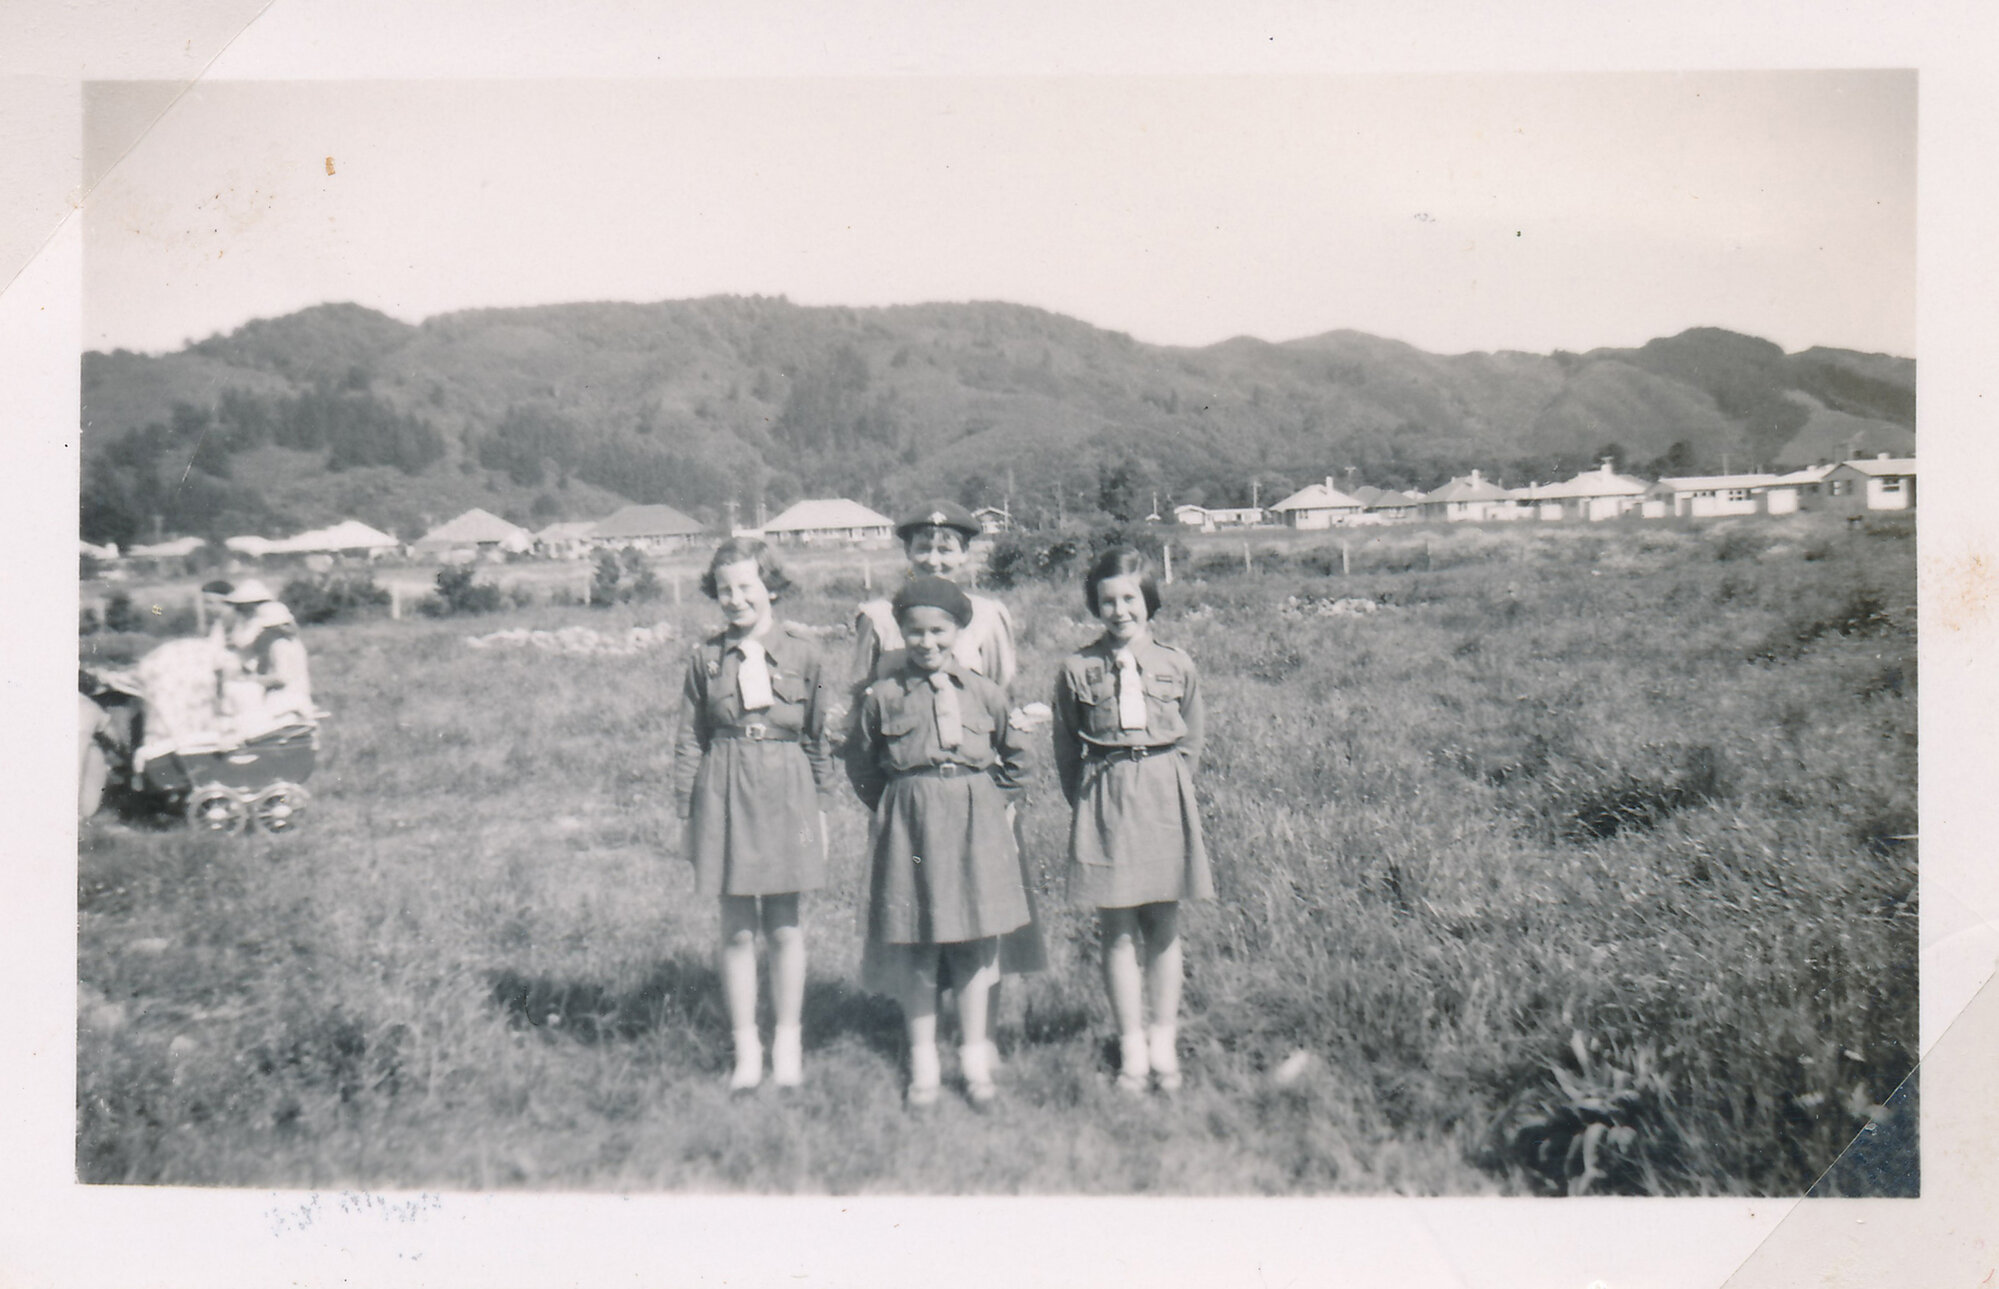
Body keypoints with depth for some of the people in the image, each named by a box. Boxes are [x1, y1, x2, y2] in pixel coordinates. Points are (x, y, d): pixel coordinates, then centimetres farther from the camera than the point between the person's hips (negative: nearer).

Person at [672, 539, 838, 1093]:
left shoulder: (800, 651, 2)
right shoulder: (706, 656, 3)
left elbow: (817, 736, 8)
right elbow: (689, 741, 7)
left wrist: (822, 807, 9)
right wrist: (686, 814, 5)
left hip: (786, 792, 0)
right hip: (724, 793, 1)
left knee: (784, 925, 5)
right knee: (737, 928, 5)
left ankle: (788, 1042, 20)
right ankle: (746, 1047, 17)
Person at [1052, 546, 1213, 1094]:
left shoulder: (1176, 665, 4)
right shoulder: (1077, 669, 0)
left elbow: (1191, 740, 12)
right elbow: (1066, 747, 6)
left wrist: (1168, 788, 5)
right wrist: (1086, 799, 3)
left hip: (1165, 796, 1)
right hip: (1103, 798, -1)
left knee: (1164, 927, 6)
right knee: (1117, 930, 2)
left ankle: (1164, 1040, 19)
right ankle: (1131, 1047, 12)